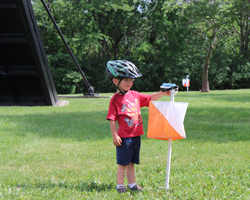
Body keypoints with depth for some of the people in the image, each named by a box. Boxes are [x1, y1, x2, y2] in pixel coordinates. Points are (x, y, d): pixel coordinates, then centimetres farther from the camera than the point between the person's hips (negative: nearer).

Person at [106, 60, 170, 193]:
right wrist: (114, 136, -15)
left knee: (131, 162, 14)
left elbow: (150, 99, 20)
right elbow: (112, 119, -12)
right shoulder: (116, 99, -11)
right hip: (124, 137, -6)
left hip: (136, 135, 6)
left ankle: (132, 184, 21)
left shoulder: (135, 95, 9)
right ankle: (120, 185, 9)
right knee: (122, 163, 0)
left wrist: (163, 93, 8)